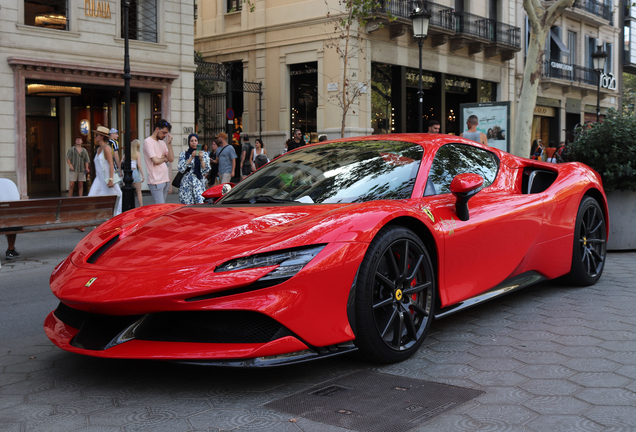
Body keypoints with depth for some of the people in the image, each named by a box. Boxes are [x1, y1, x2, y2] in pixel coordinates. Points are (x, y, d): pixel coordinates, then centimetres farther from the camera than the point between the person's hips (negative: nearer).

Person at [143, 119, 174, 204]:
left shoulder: (162, 143, 17)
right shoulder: (148, 141, -8)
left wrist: (169, 143, 2)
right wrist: (164, 159, 4)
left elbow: (171, 159, 8)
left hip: (165, 180, 8)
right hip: (156, 181, -8)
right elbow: (156, 161, -16)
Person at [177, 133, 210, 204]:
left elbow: (205, 171, 0)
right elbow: (181, 169, -4)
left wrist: (201, 159, -15)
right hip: (186, 183, 1)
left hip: (198, 183, -1)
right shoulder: (183, 154, 10)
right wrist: (191, 157, -12)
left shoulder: (204, 154, 8)